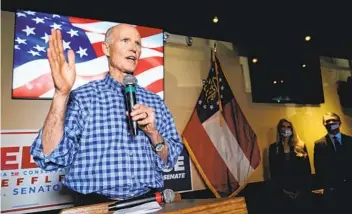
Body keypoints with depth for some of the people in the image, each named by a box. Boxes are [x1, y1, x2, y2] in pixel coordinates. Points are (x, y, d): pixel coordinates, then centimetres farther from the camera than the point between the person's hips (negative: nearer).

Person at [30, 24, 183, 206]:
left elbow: (168, 161, 8)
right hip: (95, 205, -1)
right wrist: (61, 94, -18)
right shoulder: (81, 97, -2)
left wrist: (153, 132, -10)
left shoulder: (155, 102, 6)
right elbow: (50, 158, -10)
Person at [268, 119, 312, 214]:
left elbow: (307, 168, 3)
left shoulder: (300, 146, 4)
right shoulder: (273, 148, 2)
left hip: (300, 189, 1)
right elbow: (273, 171, 1)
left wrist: (306, 188, -4)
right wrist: (279, 189, -5)